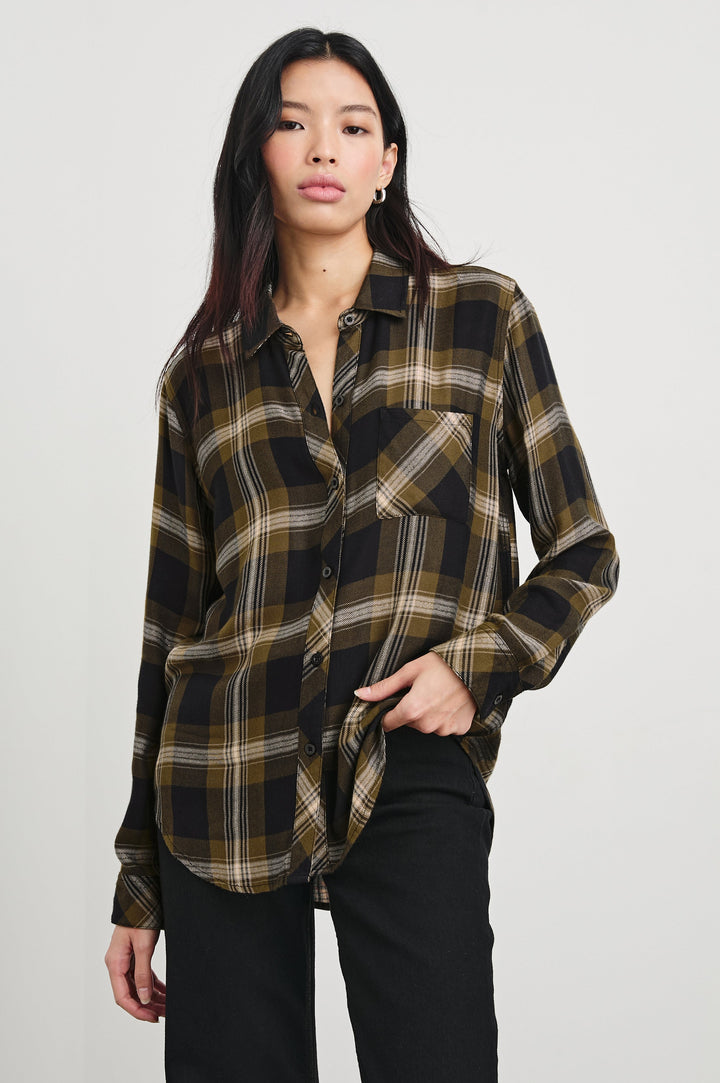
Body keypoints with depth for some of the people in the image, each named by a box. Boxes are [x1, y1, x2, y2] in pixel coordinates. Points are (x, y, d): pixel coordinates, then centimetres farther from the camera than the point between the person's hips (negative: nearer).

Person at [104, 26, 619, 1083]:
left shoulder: (481, 315, 6)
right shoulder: (205, 369, 11)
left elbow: (584, 553, 10)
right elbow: (174, 620, 13)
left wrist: (480, 662, -10)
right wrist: (140, 885, 13)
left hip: (411, 779, -2)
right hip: (230, 792, 2)